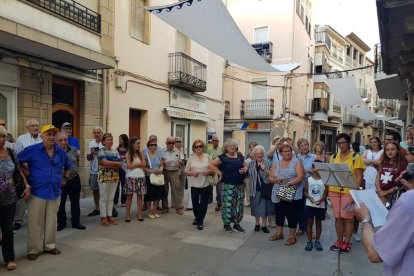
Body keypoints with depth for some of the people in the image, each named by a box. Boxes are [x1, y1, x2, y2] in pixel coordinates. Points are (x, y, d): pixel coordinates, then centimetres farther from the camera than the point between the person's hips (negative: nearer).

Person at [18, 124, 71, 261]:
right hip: (37, 192, -4)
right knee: (35, 222, 3)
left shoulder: (60, 152, 6)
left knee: (51, 221, 13)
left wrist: (65, 178, 15)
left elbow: (68, 166, 23)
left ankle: (50, 246, 28)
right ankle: (33, 249, 17)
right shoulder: (32, 150, -7)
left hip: (55, 192, 4)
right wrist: (26, 175, -6)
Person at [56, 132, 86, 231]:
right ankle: (61, 223, 27)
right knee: (60, 204, 11)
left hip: (74, 180, 3)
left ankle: (76, 222, 23)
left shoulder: (73, 150, 3)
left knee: (75, 202, 11)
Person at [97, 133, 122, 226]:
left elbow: (120, 164, 2)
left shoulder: (115, 151, 11)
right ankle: (103, 217, 8)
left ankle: (110, 215, 17)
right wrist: (116, 163, -7)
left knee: (111, 198, 10)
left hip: (114, 177, 5)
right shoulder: (101, 151, -3)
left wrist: (110, 164, -13)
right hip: (104, 176, -5)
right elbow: (105, 162, -17)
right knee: (103, 198, 1)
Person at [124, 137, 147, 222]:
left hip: (140, 176, 4)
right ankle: (127, 214, 9)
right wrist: (139, 164, -2)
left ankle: (139, 214, 11)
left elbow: (144, 165, 2)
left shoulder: (140, 154, 10)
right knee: (129, 195, 1)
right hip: (131, 177, -3)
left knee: (140, 195, 4)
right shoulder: (128, 154, -1)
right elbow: (129, 166, -10)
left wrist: (135, 164, -6)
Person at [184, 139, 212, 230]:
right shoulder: (191, 158, 2)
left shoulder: (208, 157, 2)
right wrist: (191, 172, -16)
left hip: (205, 184, 0)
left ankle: (200, 222, 15)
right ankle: (197, 218, 38)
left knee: (203, 204, 0)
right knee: (195, 203, 11)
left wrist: (209, 172, -14)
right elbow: (186, 171, 3)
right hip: (194, 184, 1)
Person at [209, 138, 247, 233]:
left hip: (239, 185, 5)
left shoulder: (240, 156, 6)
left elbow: (245, 166, 18)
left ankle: (237, 223, 25)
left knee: (239, 204, 10)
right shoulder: (223, 157, -8)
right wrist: (220, 173, -11)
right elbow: (210, 165, -11)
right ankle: (226, 224, 15)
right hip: (228, 185, -5)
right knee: (228, 204, -2)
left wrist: (245, 169, -5)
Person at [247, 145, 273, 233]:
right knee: (256, 208, 10)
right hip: (255, 189, 2)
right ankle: (257, 224, 28)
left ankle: (264, 225, 19)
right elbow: (248, 176, 8)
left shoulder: (267, 163, -1)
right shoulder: (251, 164, 4)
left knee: (265, 207, 4)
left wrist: (265, 170, -20)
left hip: (265, 189, -1)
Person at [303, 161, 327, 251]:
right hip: (309, 205, 0)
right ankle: (309, 241, 16)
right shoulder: (308, 179, -1)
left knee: (318, 222, 11)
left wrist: (321, 199, -18)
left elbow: (326, 193, -2)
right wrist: (309, 197, -15)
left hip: (320, 205, 0)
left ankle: (317, 241, 24)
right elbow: (305, 192, 4)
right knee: (309, 222, 6)